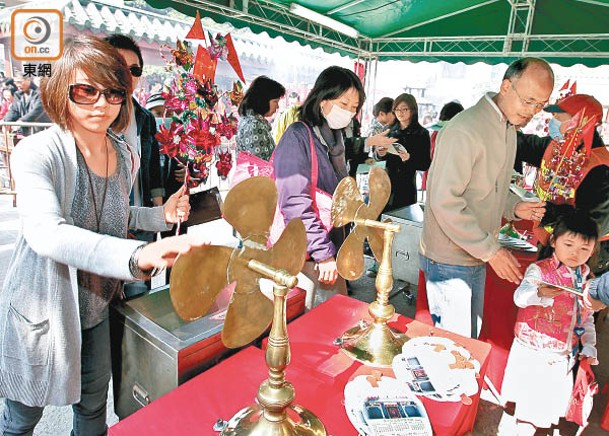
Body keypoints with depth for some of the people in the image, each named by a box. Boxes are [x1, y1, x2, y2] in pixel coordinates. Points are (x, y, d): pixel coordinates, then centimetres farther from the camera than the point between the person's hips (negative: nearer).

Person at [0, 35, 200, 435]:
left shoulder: (127, 157, -3)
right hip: (41, 312, -4)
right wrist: (139, 255, -56)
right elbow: (45, 232, -40)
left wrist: (161, 215, -6)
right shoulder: (37, 152, -21)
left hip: (96, 307, 5)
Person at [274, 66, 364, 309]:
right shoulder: (298, 137, -14)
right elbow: (295, 203, -22)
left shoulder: (334, 139, 13)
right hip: (305, 255, -8)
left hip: (329, 250, 8)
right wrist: (323, 253, -20)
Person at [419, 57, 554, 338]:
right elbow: (445, 201, -25)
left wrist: (514, 207, 2)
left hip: (477, 256, 9)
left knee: (470, 337, 21)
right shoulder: (465, 131, -21)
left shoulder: (509, 128, 11)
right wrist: (491, 250, -20)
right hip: (450, 260, -9)